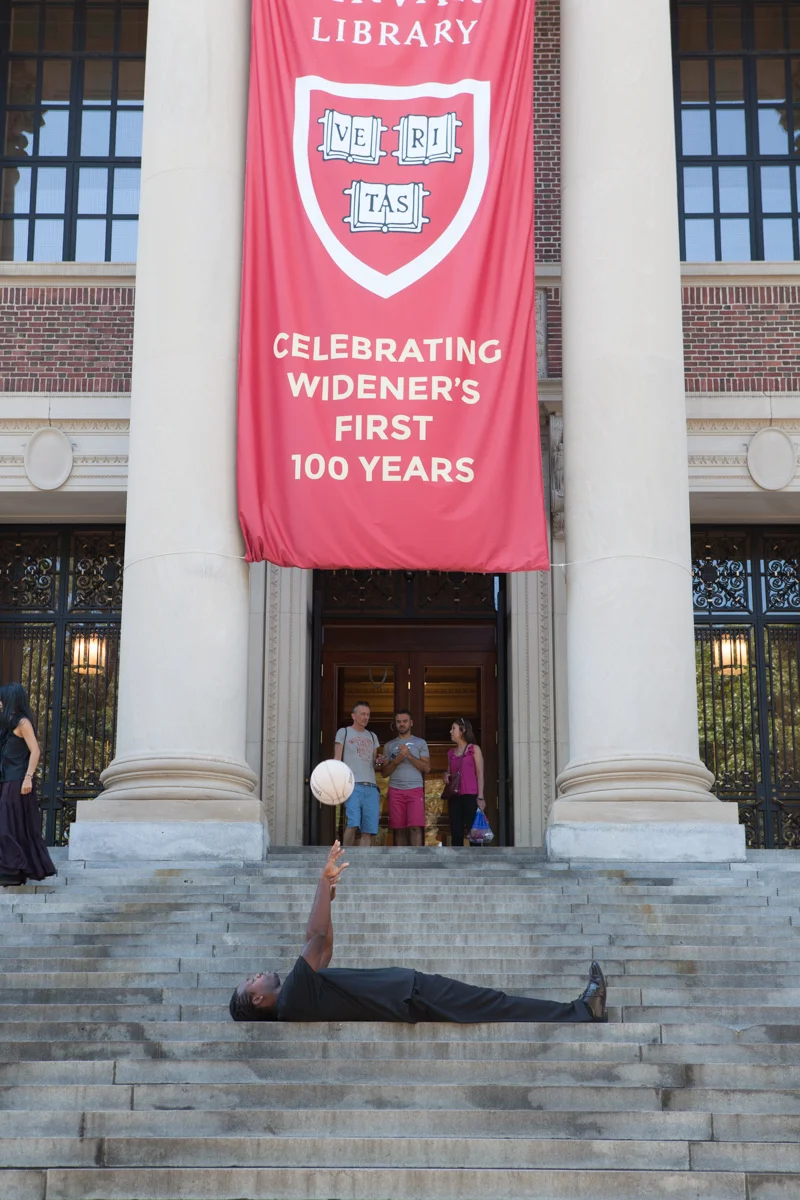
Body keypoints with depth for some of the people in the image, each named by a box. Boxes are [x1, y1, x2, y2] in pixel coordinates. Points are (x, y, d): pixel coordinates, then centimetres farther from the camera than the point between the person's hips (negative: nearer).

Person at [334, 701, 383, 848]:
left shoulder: (372, 736, 23)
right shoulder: (343, 733, 10)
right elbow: (337, 760, 4)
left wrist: (378, 762, 2)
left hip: (371, 787, 5)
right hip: (353, 785, -5)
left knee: (369, 830, -3)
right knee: (353, 824, -21)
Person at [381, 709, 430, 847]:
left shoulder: (420, 743, 11)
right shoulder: (389, 745, 16)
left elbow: (426, 768, 1)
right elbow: (384, 773, 11)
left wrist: (409, 755, -9)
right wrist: (396, 761, -7)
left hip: (415, 790, -2)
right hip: (395, 790, 2)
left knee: (415, 827, -13)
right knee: (399, 829, 0)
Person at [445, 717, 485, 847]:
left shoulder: (474, 749, 2)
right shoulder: (451, 752, 16)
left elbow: (480, 774, -3)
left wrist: (480, 797, -11)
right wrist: (447, 777, 2)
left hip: (471, 797, -5)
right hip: (455, 797, 5)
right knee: (456, 834, 1)